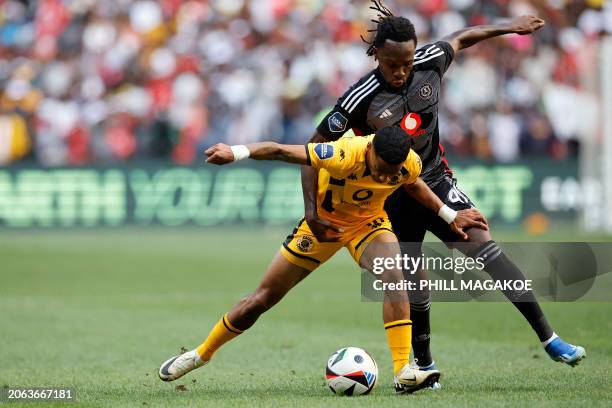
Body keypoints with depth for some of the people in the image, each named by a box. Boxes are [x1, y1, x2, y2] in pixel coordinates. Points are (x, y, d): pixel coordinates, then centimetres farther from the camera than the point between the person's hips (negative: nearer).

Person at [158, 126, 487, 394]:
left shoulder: (410, 164, -24)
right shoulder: (345, 155, -39)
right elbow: (281, 151, -33)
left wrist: (448, 215, 5)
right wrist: (237, 152, -43)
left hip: (368, 223, 2)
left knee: (394, 278, -29)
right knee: (263, 298, 4)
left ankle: (403, 373, -26)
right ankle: (201, 354, 24)